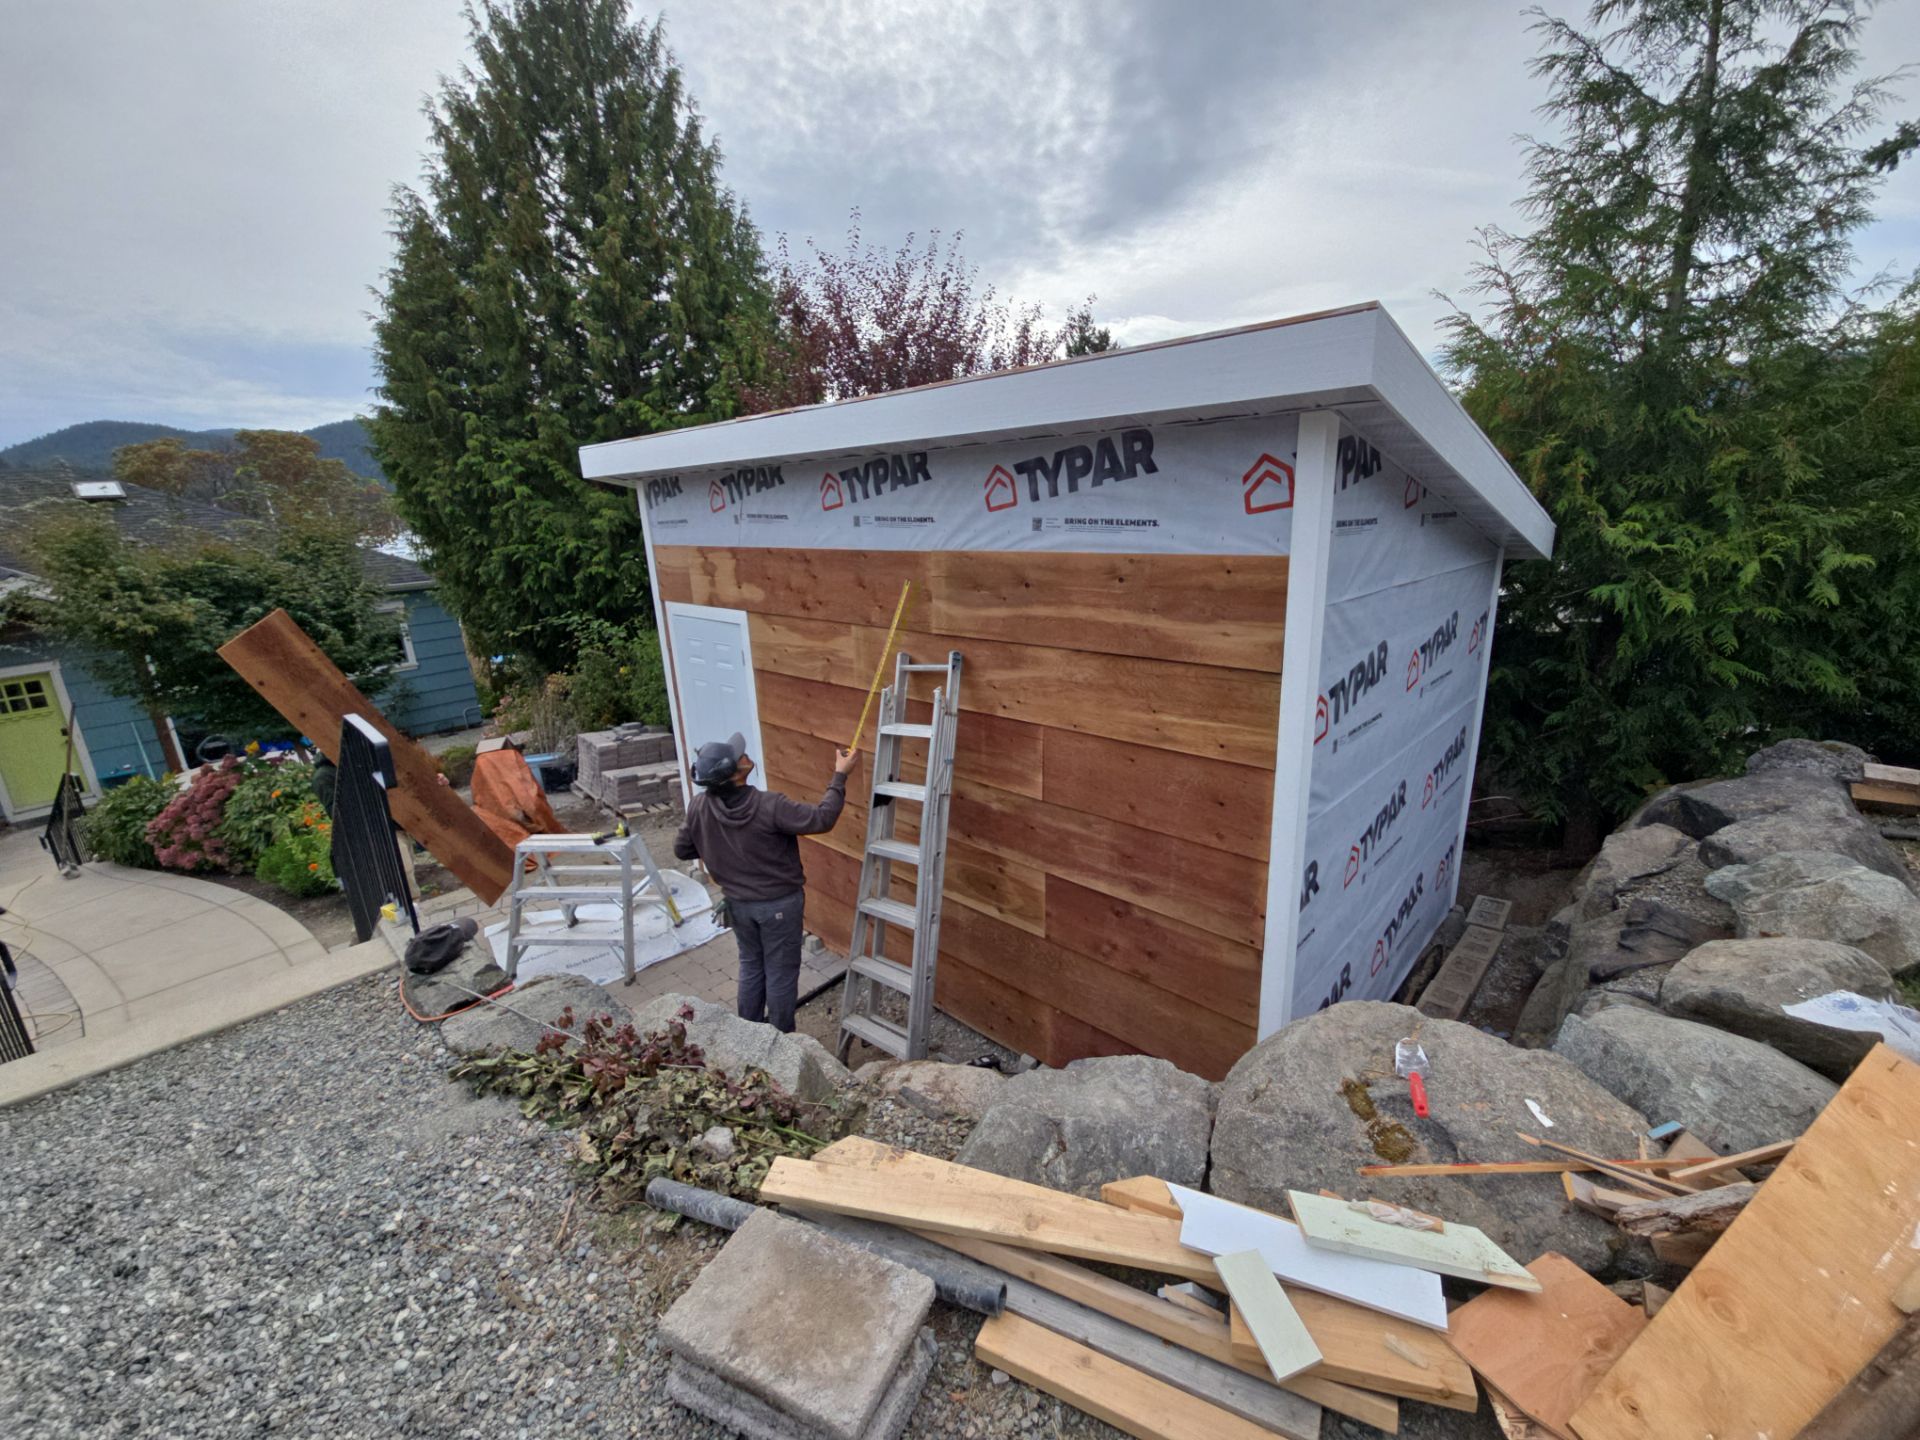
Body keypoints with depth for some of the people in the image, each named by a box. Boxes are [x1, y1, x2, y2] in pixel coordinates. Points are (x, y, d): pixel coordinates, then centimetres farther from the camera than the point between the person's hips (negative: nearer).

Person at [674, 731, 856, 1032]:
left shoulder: (699, 807, -13)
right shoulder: (768, 806, -30)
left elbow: (681, 849, 2)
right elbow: (822, 819, -25)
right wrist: (840, 776, -17)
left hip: (738, 902, 5)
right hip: (780, 903, -5)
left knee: (751, 966, 24)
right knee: (781, 972, 12)